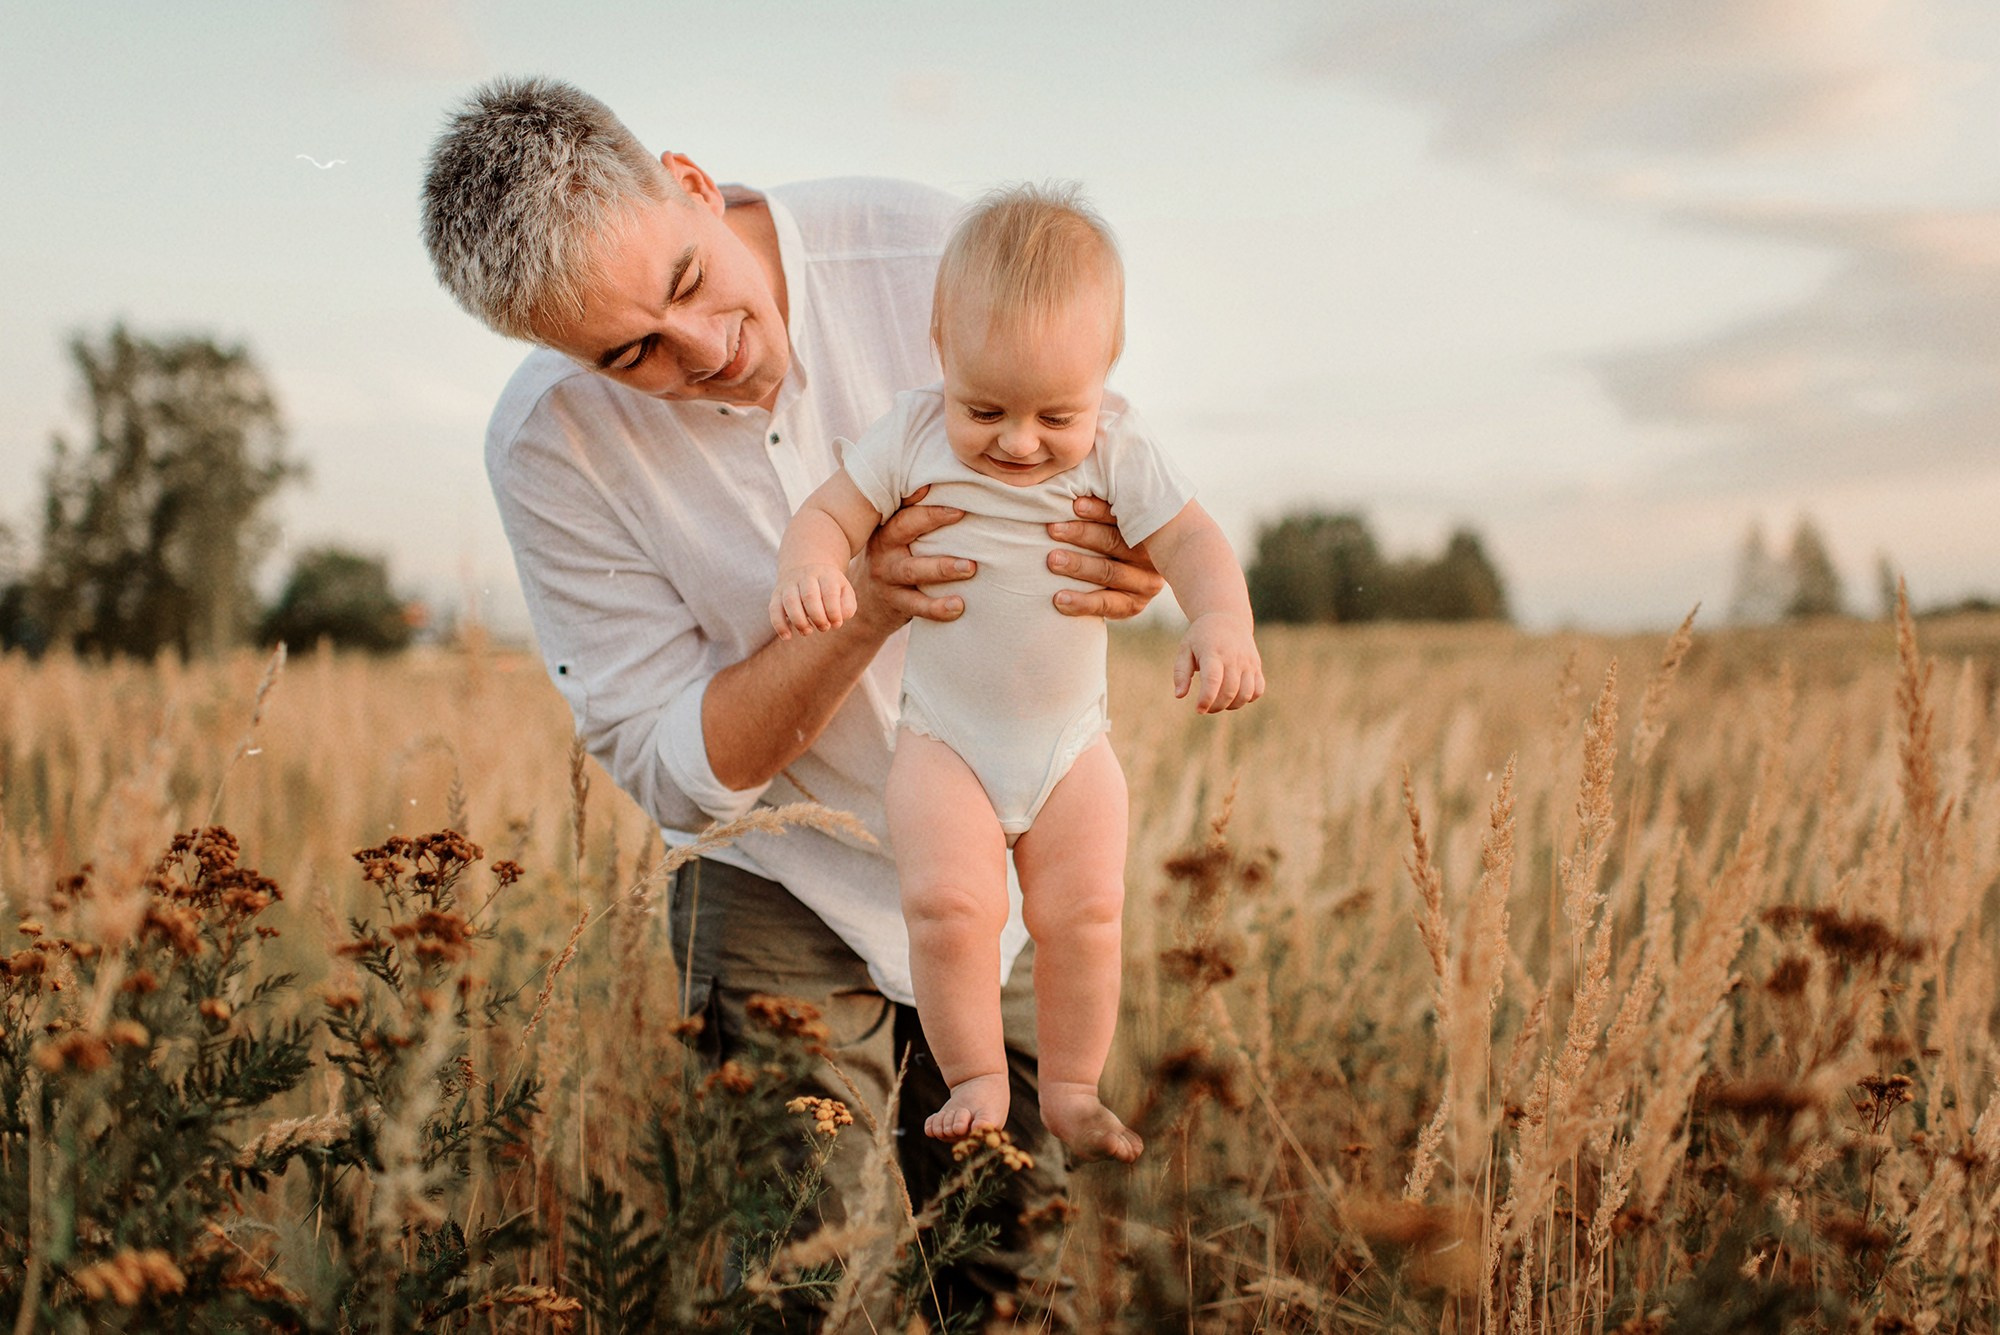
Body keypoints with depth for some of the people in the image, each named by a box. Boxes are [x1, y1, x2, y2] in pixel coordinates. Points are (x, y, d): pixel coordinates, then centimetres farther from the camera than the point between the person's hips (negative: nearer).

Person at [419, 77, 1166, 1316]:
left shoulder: (923, 250, -19)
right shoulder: (551, 446, -19)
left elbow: (1097, 461, -4)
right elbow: (675, 770, -16)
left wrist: (1127, 570, -29)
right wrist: (865, 610, -32)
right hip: (791, 890, -1)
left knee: (1022, 1266, 8)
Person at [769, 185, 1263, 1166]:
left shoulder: (1115, 455, -9)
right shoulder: (912, 438, -9)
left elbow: (1190, 541, -15)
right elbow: (830, 514, -5)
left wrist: (1221, 625, -36)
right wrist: (807, 571, -30)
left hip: (1071, 743, 1)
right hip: (944, 737, -1)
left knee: (1087, 908, -3)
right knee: (948, 899, -17)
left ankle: (1071, 1091, 16)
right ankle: (974, 1081, 2)